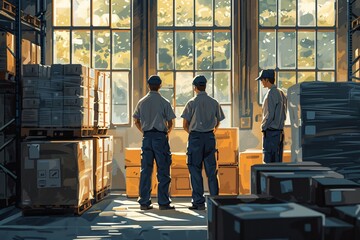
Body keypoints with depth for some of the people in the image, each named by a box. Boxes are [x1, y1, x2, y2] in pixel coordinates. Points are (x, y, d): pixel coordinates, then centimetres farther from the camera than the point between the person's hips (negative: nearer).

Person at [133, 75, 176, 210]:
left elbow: (136, 121, 15)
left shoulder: (142, 102, 7)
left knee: (145, 170, 6)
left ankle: (144, 202, 8)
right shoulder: (164, 102, -4)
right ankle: (163, 202, 0)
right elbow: (170, 123, -2)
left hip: (146, 137, 4)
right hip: (160, 136, -4)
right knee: (163, 171, 0)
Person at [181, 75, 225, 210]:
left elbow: (185, 125, -5)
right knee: (211, 170, 9)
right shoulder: (214, 103, 4)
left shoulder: (192, 103, -7)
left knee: (195, 171, 2)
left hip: (195, 138, -4)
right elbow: (218, 122, 13)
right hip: (210, 137, 4)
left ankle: (198, 202, 2)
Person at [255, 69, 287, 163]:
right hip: (280, 131, 9)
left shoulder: (271, 94, -14)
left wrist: (263, 126, -7)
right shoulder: (281, 93, 14)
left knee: (269, 161, -6)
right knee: (278, 161, 11)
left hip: (271, 131, -9)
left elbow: (270, 114, -18)